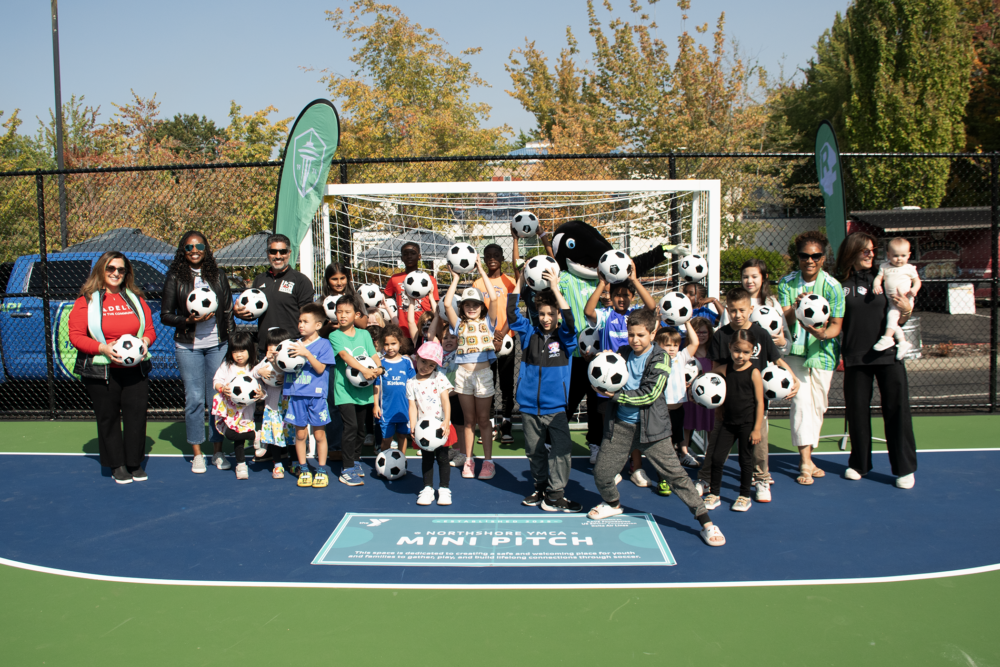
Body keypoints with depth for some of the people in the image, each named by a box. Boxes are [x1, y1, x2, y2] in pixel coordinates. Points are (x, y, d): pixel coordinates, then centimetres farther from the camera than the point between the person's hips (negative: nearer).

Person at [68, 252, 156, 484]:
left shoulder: (136, 299, 10)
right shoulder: (86, 300, -2)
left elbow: (150, 329, 12)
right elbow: (76, 336, -7)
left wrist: (145, 341, -10)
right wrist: (103, 348, -20)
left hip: (135, 369, 3)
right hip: (100, 371, -3)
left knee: (137, 415, 4)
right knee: (108, 418, 6)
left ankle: (135, 462, 18)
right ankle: (117, 465, 18)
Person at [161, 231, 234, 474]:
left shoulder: (217, 275, 9)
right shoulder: (175, 277, 2)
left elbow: (228, 310, 12)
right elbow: (165, 315, 2)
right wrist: (189, 320, -14)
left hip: (217, 344, 2)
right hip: (188, 346, -1)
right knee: (194, 399, 2)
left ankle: (218, 451, 15)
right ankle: (197, 453, 14)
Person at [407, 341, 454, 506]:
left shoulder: (439, 378, -3)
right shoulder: (411, 383, 1)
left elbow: (446, 401, -10)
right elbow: (413, 406, -3)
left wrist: (446, 422, -23)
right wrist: (413, 427, -15)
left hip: (441, 427, -1)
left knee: (442, 457, 4)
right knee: (427, 458, 9)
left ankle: (444, 488, 16)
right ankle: (428, 488, 20)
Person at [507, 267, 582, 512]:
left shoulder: (565, 337, -2)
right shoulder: (529, 334, 5)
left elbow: (569, 320, -22)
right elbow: (511, 313, -3)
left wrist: (555, 288, -23)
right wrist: (519, 283, -5)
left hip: (555, 407, -3)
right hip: (529, 405, 3)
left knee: (561, 450, -9)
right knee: (535, 451, 13)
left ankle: (555, 494, 0)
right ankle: (540, 488, 29)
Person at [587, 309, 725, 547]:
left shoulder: (660, 359, -9)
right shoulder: (623, 354, 6)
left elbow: (649, 394, -17)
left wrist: (617, 395, -16)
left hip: (650, 427, -4)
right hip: (620, 425, 4)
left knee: (676, 473, -6)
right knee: (601, 472, 6)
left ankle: (706, 522, 4)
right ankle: (613, 504, 38)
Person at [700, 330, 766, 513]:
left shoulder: (754, 373, -11)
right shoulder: (725, 369, 0)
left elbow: (759, 402, -10)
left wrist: (757, 429, -12)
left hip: (747, 423, -4)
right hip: (728, 422, 4)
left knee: (745, 460, 8)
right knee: (716, 458, 4)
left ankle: (745, 496, 24)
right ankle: (714, 494, 18)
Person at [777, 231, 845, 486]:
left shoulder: (832, 285, -7)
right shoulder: (786, 283, -3)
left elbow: (836, 324, -7)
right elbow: (784, 320, -9)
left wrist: (824, 334, -29)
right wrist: (795, 308, -30)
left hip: (823, 352, 1)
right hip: (795, 350, -1)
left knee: (818, 406, 8)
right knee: (801, 401, -12)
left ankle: (806, 456, 26)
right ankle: (805, 463, -10)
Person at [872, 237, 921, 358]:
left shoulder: (909, 268, 3)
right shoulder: (884, 267, 10)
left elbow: (917, 281, 8)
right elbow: (879, 277, 3)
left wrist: (914, 289, -14)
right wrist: (876, 285, -20)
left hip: (905, 299, -5)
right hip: (892, 300, 5)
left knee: (892, 314, -26)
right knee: (894, 321, -4)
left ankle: (887, 338, -29)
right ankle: (902, 342, 4)